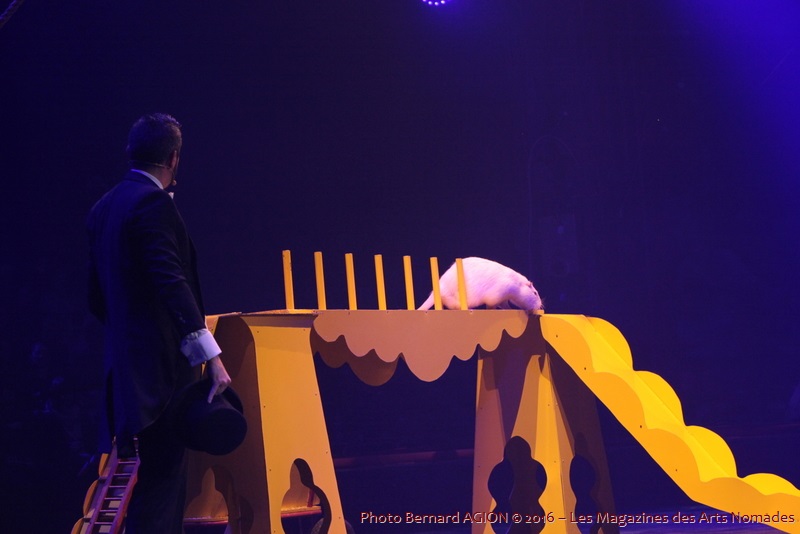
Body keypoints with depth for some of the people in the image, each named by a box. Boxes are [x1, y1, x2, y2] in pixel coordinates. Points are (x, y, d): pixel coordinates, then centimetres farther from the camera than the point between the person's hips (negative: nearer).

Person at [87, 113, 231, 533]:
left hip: (126, 361, 9)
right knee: (162, 473, -7)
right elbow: (172, 284, -24)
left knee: (164, 468, 17)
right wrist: (211, 357, -29)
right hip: (161, 361, -9)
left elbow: (97, 296, 19)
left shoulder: (104, 208, 14)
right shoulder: (154, 204, -13)